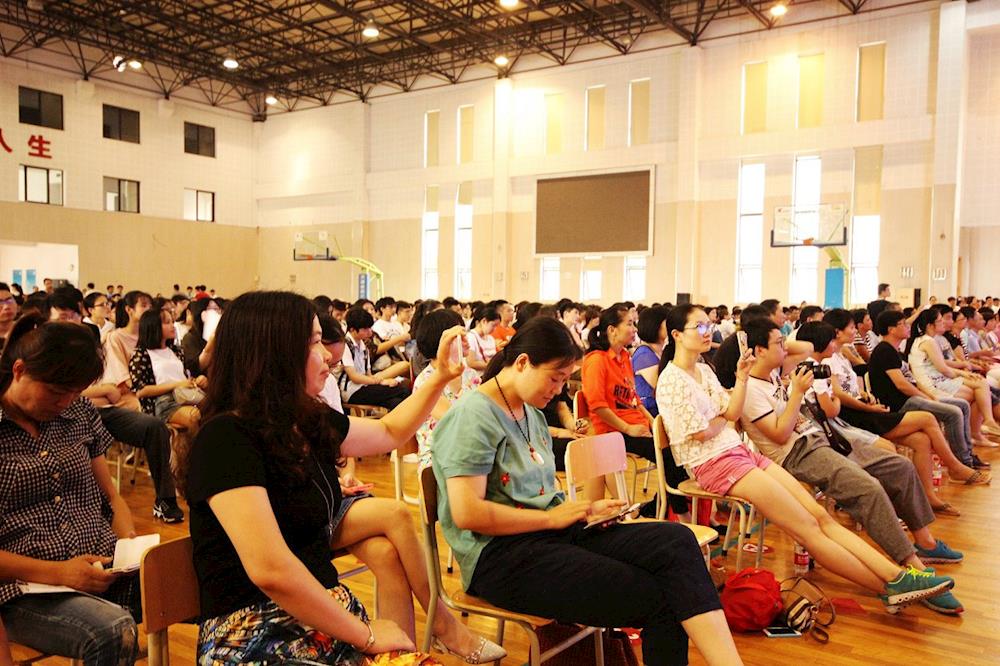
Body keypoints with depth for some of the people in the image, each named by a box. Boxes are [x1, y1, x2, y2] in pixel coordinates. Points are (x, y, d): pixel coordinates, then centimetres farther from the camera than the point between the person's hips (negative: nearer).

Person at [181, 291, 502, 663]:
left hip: (318, 613, 8)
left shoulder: (309, 422, 5)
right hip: (255, 635, -8)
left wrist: (441, 377, 16)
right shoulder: (225, 438, -20)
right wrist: (366, 635, -18)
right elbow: (271, 570, -27)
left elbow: (391, 432, 23)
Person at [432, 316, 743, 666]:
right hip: (501, 555, -8)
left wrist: (585, 508, 3)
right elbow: (467, 513, -20)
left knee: (675, 539, -17)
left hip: (553, 532, 8)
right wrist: (553, 517, -12)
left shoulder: (530, 413, 17)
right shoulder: (472, 415, -11)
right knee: (657, 598, -20)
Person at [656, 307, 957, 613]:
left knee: (821, 515, -3)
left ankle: (898, 576, -6)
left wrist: (741, 379, -1)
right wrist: (723, 419, 3)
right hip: (714, 464, -9)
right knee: (808, 527, -10)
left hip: (741, 452, 9)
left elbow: (732, 414, 11)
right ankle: (889, 588, -5)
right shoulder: (671, 380, -11)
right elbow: (700, 431, -16)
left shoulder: (704, 370, 16)